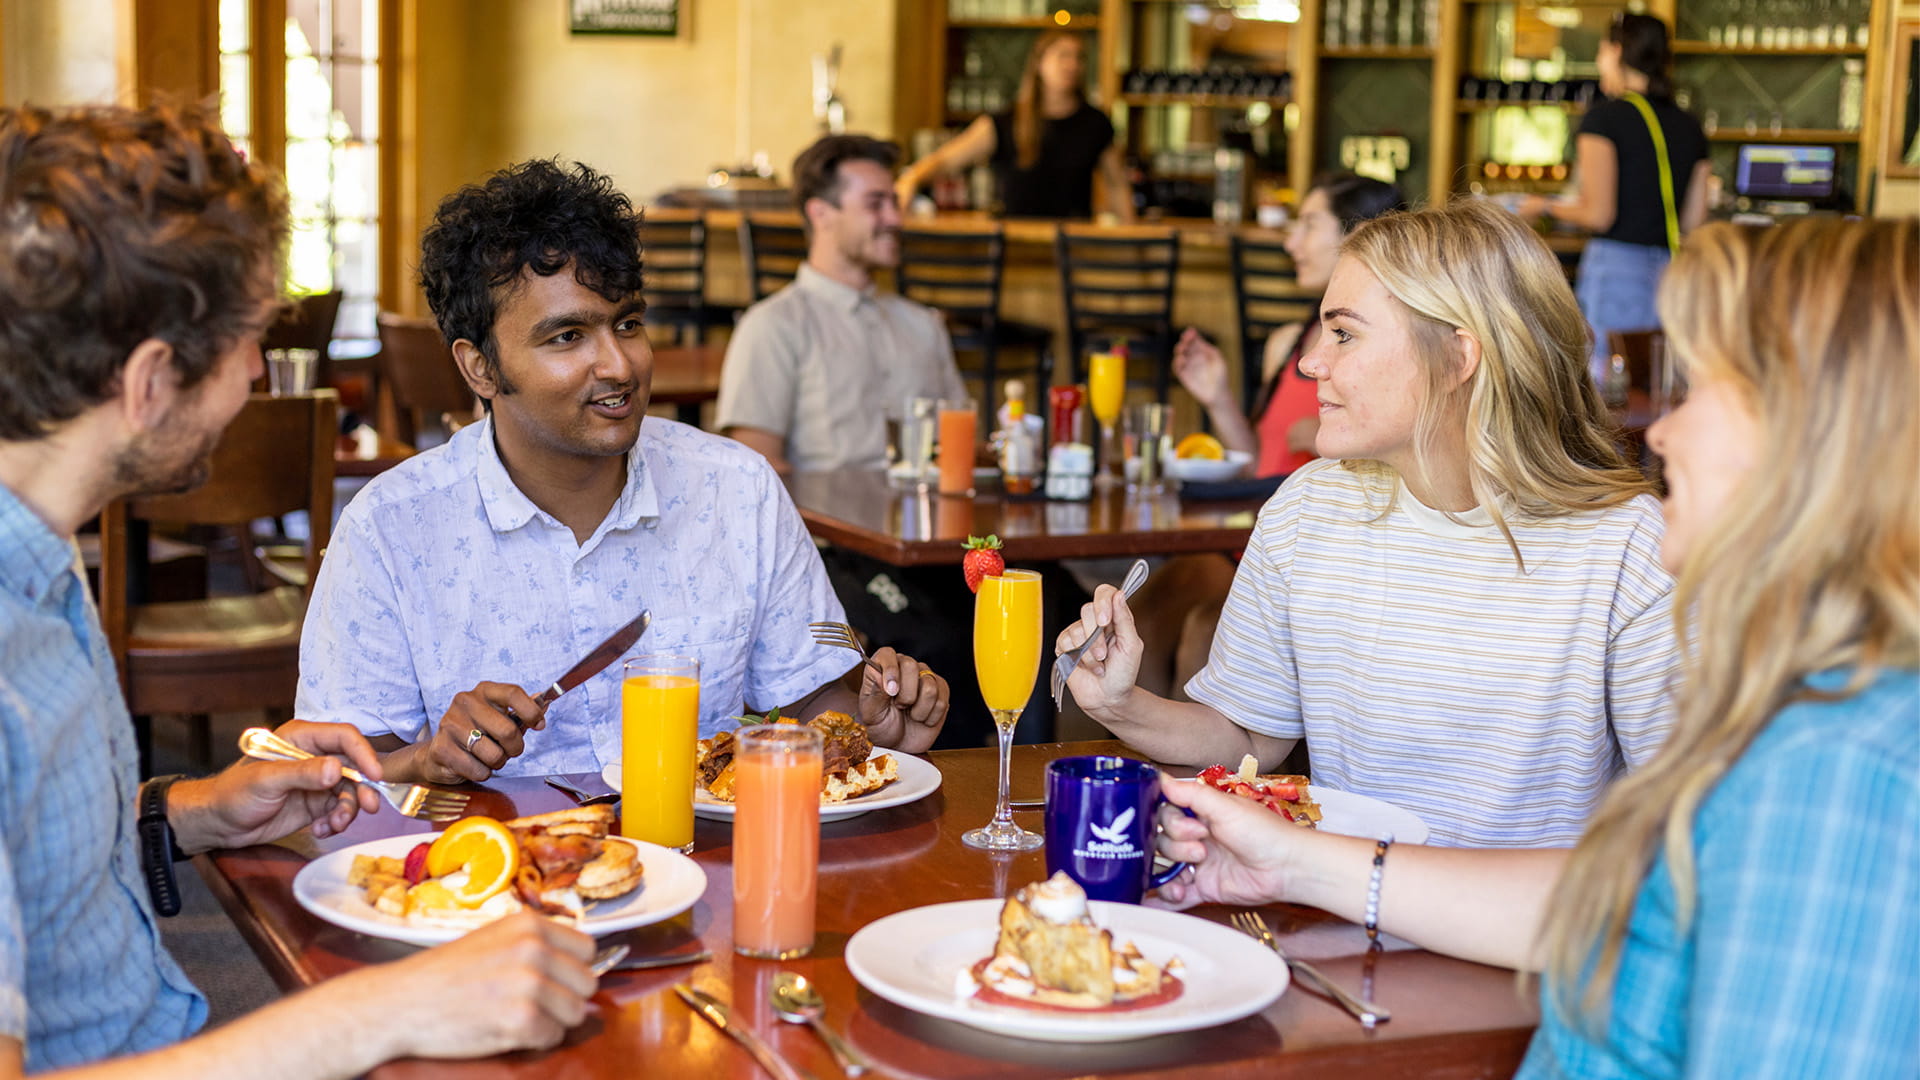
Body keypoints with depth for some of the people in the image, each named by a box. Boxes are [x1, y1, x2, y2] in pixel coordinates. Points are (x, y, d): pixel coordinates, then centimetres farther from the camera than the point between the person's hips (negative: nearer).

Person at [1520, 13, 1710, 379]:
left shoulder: (1604, 118, -4)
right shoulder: (1690, 127, 13)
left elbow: (1598, 214, -10)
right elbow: (1693, 222, 12)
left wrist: (1545, 207, 8)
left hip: (1616, 264, -6)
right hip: (1671, 272, 6)